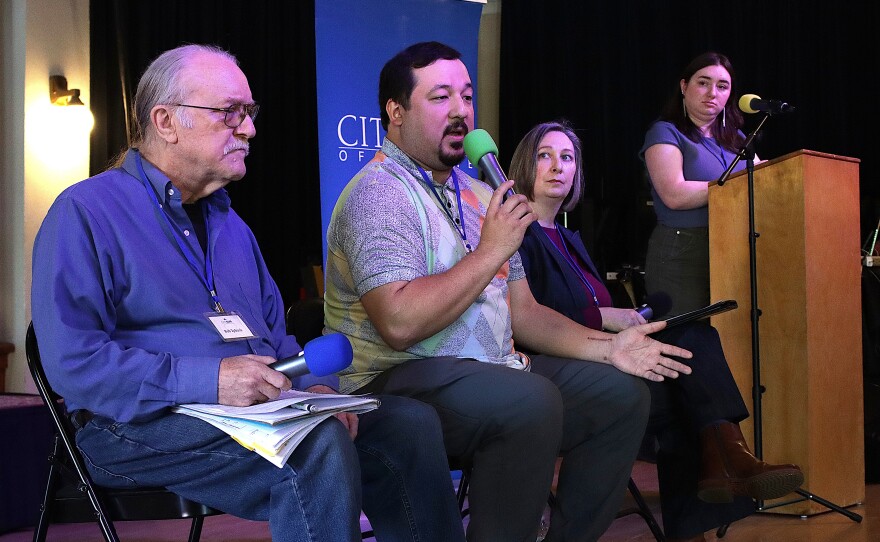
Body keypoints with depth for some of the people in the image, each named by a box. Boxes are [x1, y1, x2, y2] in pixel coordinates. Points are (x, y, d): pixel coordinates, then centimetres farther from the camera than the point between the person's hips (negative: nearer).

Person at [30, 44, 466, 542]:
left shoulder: (227, 221, 22)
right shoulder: (86, 212, -5)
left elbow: (275, 330, 23)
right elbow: (73, 362, -16)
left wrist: (315, 386, 0)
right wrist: (209, 380, -25)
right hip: (147, 423, -7)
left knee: (413, 423, -12)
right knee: (318, 446, -33)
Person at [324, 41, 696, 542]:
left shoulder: (477, 195, 17)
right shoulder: (380, 194, -11)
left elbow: (522, 311, 17)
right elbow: (399, 324, -25)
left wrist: (606, 347, 4)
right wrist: (490, 252, -19)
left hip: (490, 372, 9)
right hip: (399, 382, -9)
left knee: (621, 392, 1)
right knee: (532, 401, -32)